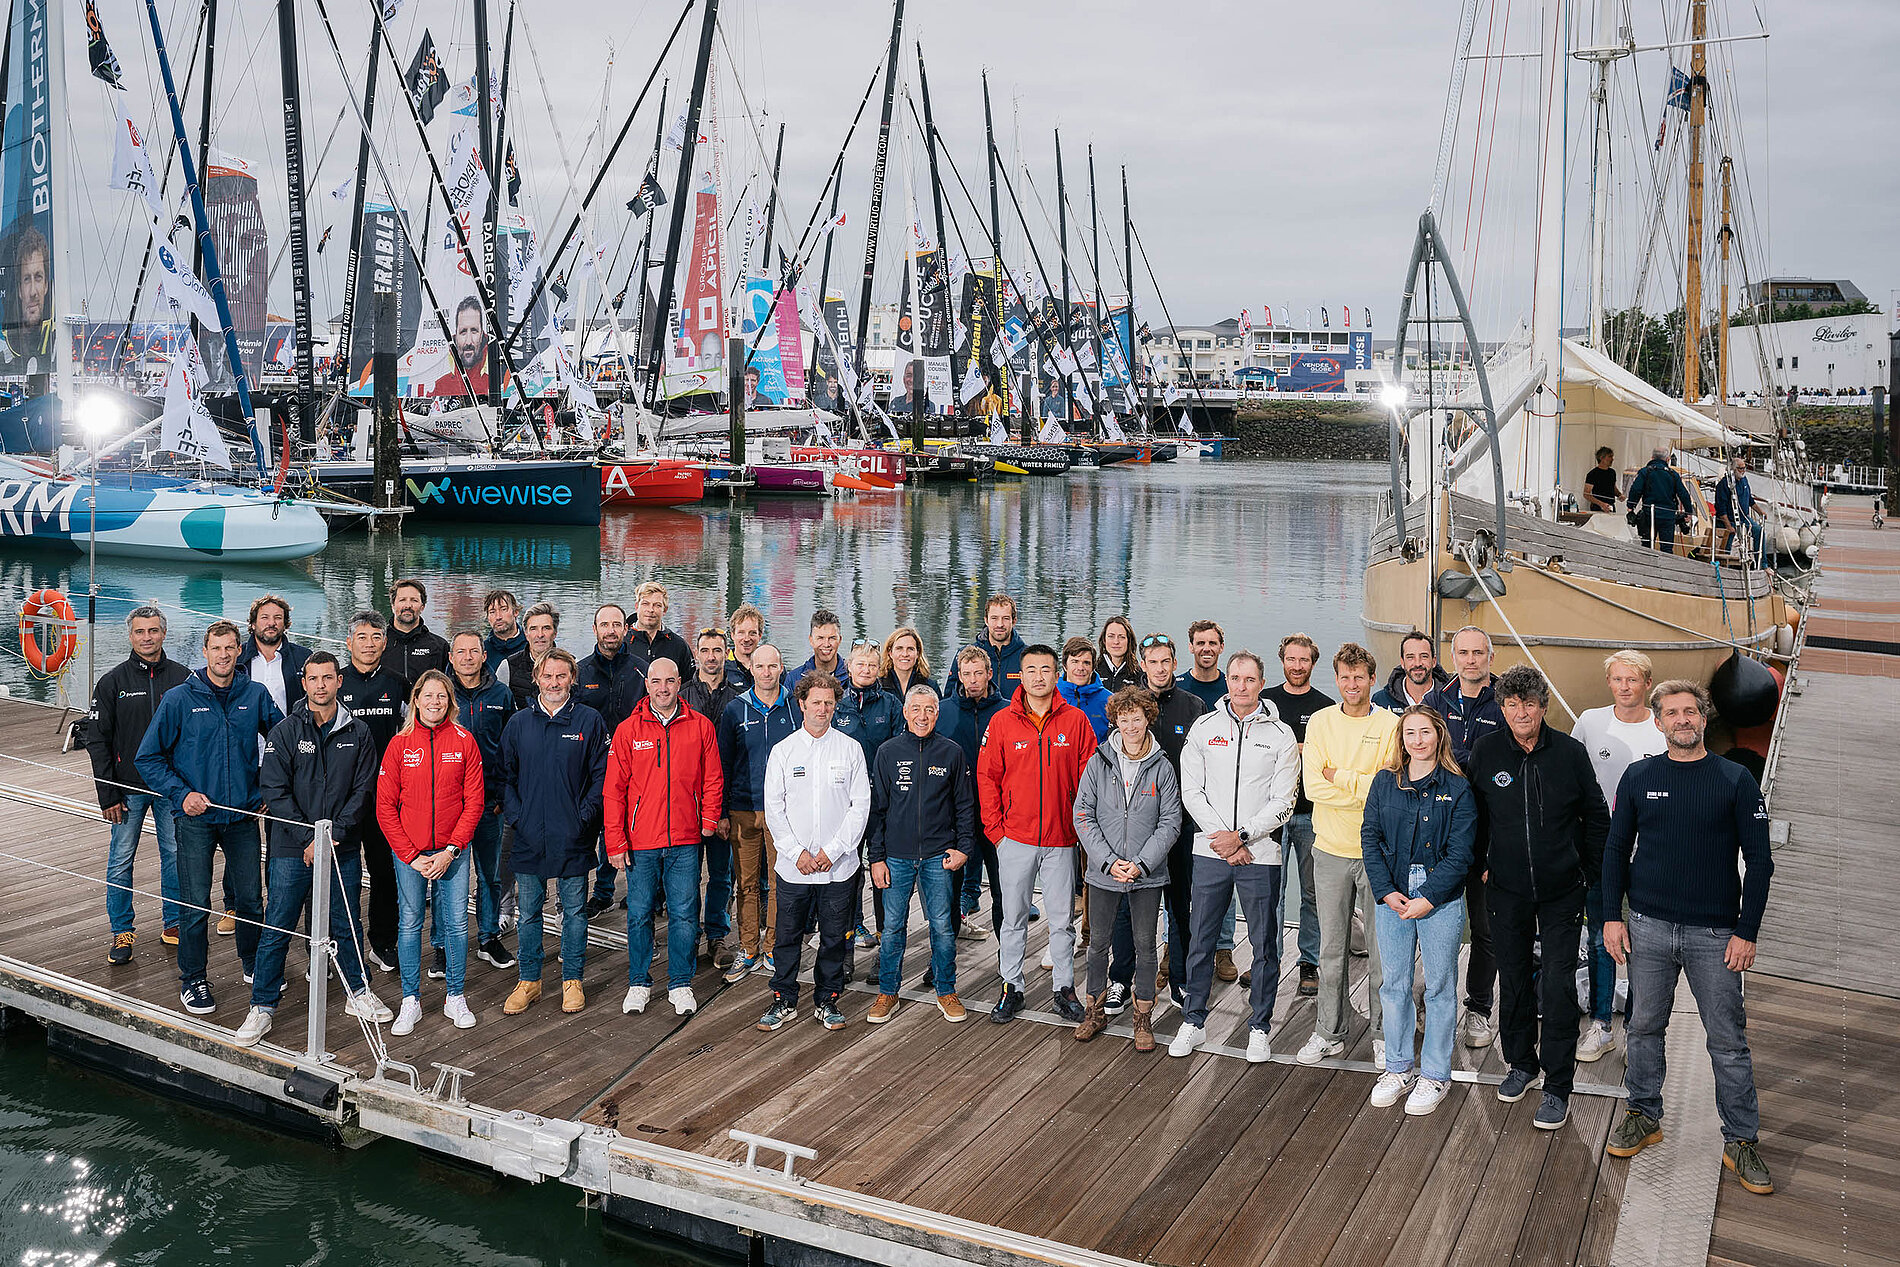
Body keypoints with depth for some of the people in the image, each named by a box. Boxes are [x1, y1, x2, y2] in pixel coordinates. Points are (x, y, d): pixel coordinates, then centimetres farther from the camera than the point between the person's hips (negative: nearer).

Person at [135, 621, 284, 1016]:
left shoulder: (255, 695, 2)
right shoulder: (179, 699, -5)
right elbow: (148, 757, 0)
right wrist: (181, 793, -10)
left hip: (243, 815, 2)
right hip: (196, 818, -2)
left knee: (251, 897, 9)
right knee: (195, 903, 1)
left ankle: (253, 964, 30)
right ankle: (192, 980, 17)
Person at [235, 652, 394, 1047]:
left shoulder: (357, 734, 3)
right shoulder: (284, 732, -2)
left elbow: (364, 790, 1)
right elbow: (273, 790, -7)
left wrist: (335, 832, -11)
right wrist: (310, 836, -13)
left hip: (344, 849, 2)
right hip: (292, 849, -2)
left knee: (347, 924, 13)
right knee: (277, 928, 1)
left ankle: (358, 992, 29)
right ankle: (262, 1006, 12)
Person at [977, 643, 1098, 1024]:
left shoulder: (1075, 720, 0)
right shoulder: (1003, 722, 0)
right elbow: (987, 777, 2)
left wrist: (1082, 825, -3)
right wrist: (995, 829, -3)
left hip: (1061, 839, 0)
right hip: (1015, 838, 0)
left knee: (1062, 918, 8)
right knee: (1014, 918, 9)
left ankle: (1065, 988, 21)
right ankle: (1011, 987, 21)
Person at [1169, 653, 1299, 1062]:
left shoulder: (1280, 734, 0)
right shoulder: (1203, 728, 4)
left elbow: (1282, 802, -4)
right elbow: (1192, 790, 0)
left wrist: (1241, 836, -13)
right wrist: (1221, 838, -9)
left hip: (1260, 854, -1)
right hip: (1210, 851, 1)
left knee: (1264, 944, 7)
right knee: (1200, 940, 7)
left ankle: (1259, 1027, 21)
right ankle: (1193, 1021, 20)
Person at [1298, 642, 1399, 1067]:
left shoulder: (1390, 726, -3)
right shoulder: (1321, 721, 3)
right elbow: (1313, 786, -8)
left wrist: (1339, 774, -13)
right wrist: (1367, 791, -15)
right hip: (1331, 851, 2)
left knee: (1381, 948, 6)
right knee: (1331, 949, 10)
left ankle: (1383, 1034, 20)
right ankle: (1330, 1032, 21)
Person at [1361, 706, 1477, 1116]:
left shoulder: (1458, 789, -3)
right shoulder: (1384, 783, 5)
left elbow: (1459, 854, -7)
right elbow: (1370, 838, 3)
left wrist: (1426, 898, -14)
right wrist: (1387, 892, -8)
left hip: (1441, 901, -3)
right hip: (1391, 897, 3)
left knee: (1440, 987, 6)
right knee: (1394, 983, 10)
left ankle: (1435, 1074, 20)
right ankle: (1399, 1067, 25)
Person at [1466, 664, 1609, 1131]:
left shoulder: (1570, 753, -5)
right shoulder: (1485, 753, -3)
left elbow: (1597, 818, 6)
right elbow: (1471, 814, 11)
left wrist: (1588, 875, 5)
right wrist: (1482, 864, 8)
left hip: (1561, 892, -2)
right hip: (1507, 891, 2)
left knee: (1558, 985, -4)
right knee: (1513, 979, 12)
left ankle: (1558, 1087, 6)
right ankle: (1520, 1062, 32)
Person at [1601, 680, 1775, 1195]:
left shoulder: (1736, 780, -1)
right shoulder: (1639, 777, 4)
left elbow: (1758, 860, 0)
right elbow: (1616, 849, 9)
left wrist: (1747, 932, -6)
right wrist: (1612, 916, 3)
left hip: (1715, 933, -2)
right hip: (1648, 926, 2)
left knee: (1728, 1040, 3)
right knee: (1645, 1026, 11)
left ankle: (1740, 1140, 14)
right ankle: (1644, 1115, 27)